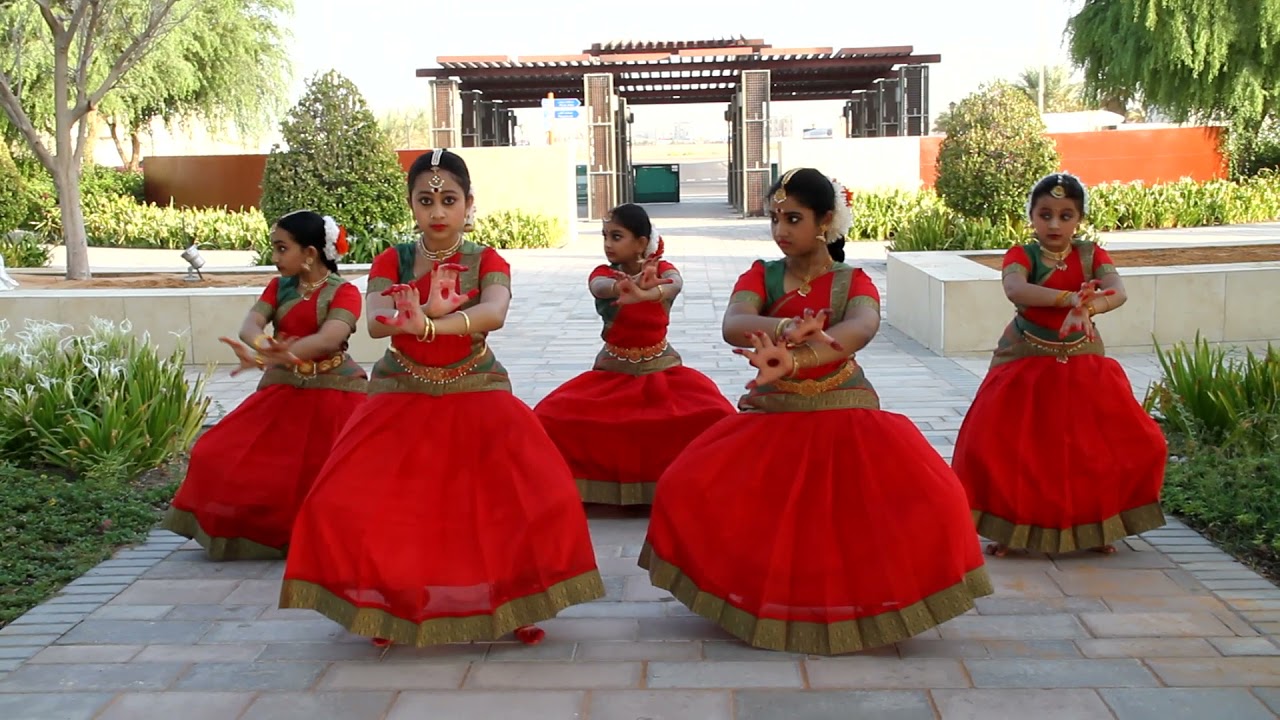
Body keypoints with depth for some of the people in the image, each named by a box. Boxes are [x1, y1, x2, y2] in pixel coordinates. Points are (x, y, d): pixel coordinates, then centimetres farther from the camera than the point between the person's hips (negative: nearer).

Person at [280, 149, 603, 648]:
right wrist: (426, 310, -36)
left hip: (477, 396, -1)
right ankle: (389, 608, 12)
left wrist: (429, 324, -41)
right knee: (350, 504, -11)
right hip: (401, 398, 1)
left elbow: (494, 313, -25)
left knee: (535, 496, -16)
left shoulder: (487, 262, -2)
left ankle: (513, 603, 7)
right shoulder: (391, 262, 1)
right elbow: (376, 323, -18)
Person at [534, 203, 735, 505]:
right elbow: (602, 287, -31)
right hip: (612, 372, 1)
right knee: (553, 418, -21)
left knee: (711, 417, -28)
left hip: (662, 369, 0)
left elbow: (674, 284, -30)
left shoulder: (662, 269, -3)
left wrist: (643, 295, -55)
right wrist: (626, 286, -58)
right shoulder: (603, 274, -4)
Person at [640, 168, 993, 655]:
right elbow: (733, 326, -22)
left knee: (927, 500, -21)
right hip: (772, 418, 2)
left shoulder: (854, 283, -3)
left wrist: (793, 360, -47)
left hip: (846, 419, -1)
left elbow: (860, 329, -28)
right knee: (689, 491, -16)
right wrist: (786, 328, -44)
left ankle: (851, 607, 5)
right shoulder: (761, 277, 1)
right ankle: (767, 604, 6)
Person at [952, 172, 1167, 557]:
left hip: (1084, 366, 2)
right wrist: (1070, 298, -45)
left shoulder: (1091, 254, -1)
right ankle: (1008, 527, 13)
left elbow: (1117, 291, -20)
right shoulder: (1021, 255, -8)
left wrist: (1087, 307, -42)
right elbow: (1015, 290, -31)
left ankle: (1096, 524, 22)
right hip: (1025, 364, -2)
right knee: (1005, 446, -7)